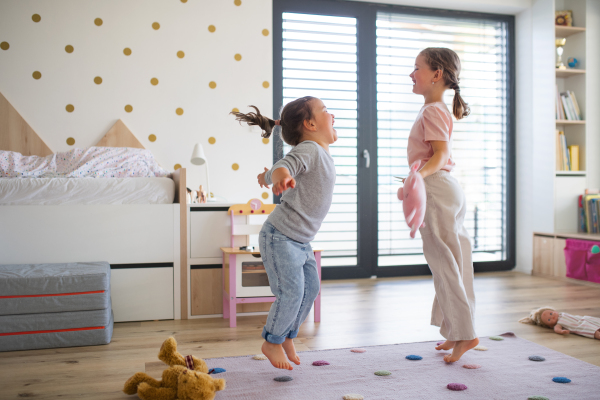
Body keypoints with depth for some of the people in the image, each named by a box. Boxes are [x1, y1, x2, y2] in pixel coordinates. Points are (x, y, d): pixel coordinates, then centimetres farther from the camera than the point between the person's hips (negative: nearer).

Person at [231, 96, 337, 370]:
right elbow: (284, 165, -38)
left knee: (311, 288, 13)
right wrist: (279, 176, -58)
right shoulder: (308, 150, -19)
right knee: (291, 292, -7)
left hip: (301, 240, 10)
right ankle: (272, 342, 15)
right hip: (280, 236, -10)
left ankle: (287, 337, 31)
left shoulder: (321, 152, 10)